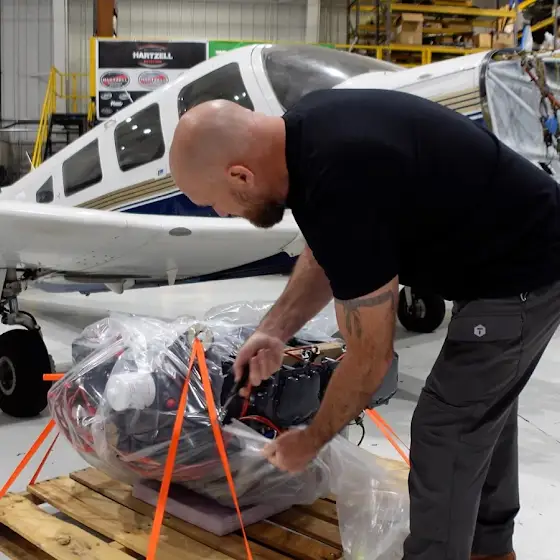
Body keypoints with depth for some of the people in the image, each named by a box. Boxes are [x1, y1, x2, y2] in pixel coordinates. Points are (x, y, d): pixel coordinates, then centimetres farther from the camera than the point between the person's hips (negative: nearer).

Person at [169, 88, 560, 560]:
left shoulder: (342, 189, -35)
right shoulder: (303, 131, -7)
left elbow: (371, 357, -23)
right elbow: (324, 252, 10)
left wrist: (311, 440, -8)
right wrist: (275, 330, 0)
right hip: (515, 250, 10)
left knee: (444, 433, -2)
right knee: (482, 409, 24)